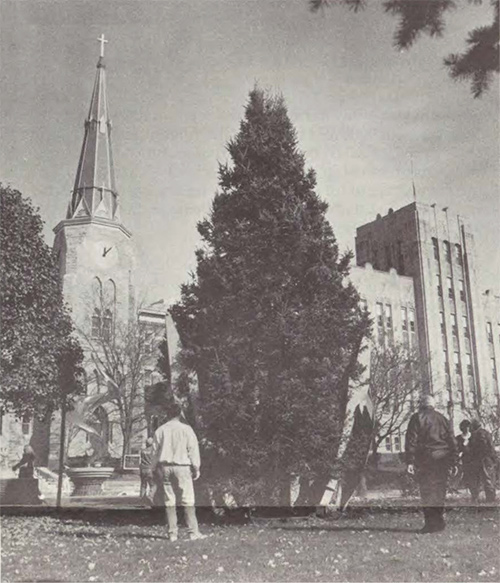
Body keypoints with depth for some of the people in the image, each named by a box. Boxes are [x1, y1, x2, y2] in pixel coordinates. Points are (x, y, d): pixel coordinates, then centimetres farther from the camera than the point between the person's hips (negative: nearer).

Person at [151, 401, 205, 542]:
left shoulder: (160, 430, 5)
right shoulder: (186, 429, -4)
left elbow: (155, 450, 8)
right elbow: (193, 449, -4)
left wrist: (157, 467, 15)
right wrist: (196, 468, 2)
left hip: (165, 467, 3)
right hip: (182, 466, -3)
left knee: (169, 501, 7)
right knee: (188, 500, -1)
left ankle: (172, 533, 8)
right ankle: (193, 532, -3)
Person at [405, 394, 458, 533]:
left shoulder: (417, 418, 1)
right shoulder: (442, 418, 13)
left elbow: (411, 440, -7)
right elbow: (452, 441, 12)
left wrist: (410, 461, -8)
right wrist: (454, 462, 14)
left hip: (424, 459, -4)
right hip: (442, 459, 4)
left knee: (427, 492, -1)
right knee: (440, 491, 12)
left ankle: (430, 523, -5)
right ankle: (440, 522, 15)